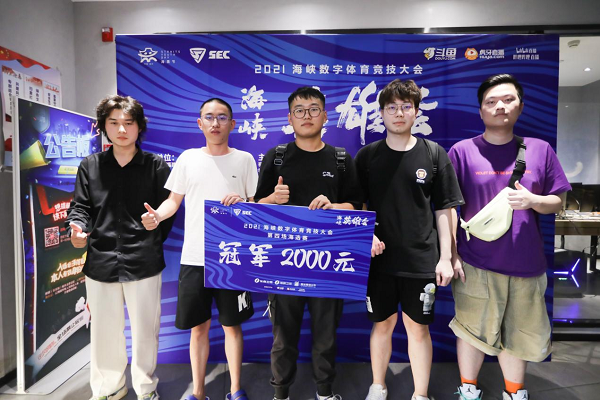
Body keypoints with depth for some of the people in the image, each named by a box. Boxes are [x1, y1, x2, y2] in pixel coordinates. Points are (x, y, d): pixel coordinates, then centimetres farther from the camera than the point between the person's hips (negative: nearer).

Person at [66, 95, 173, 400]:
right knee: (104, 330, 14)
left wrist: (152, 244, -7)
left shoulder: (156, 166, 3)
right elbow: (81, 208, 8)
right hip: (100, 261, 2)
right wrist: (77, 229, -13)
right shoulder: (90, 166, 8)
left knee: (144, 329, 10)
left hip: (143, 263, -2)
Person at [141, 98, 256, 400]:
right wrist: (157, 215, -9)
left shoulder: (244, 159, 3)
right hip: (194, 258, 1)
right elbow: (174, 200, 11)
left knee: (232, 324, 9)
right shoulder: (188, 158, 6)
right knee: (198, 326, 10)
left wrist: (243, 203, -16)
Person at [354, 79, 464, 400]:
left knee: (418, 327, 9)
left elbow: (444, 211, 2)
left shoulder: (434, 154, 1)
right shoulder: (367, 155, 3)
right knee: (382, 323, 14)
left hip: (421, 260, -1)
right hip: (379, 257, 1)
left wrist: (446, 258, -2)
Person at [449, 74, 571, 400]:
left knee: (520, 335, 17)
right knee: (473, 331, 10)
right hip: (475, 264, -3)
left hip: (526, 264, 3)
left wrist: (533, 201, -14)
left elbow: (557, 202, 9)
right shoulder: (462, 151, -4)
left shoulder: (540, 150, 4)